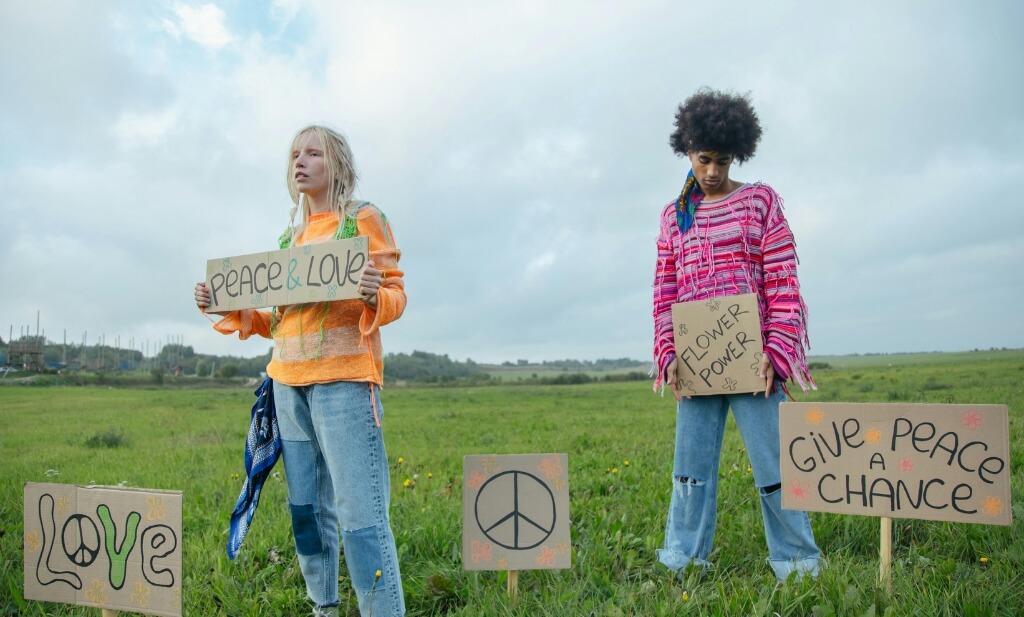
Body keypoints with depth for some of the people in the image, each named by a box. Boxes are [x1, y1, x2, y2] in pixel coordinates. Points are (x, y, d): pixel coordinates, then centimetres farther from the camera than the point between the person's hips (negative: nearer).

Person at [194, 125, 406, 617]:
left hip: (343, 378, -6)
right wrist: (228, 309, 9)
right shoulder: (291, 235, 20)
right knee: (305, 507, 9)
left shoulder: (363, 218, 3)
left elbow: (396, 296, -3)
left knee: (360, 512, -11)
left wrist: (376, 295, -26)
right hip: (288, 382, 7)